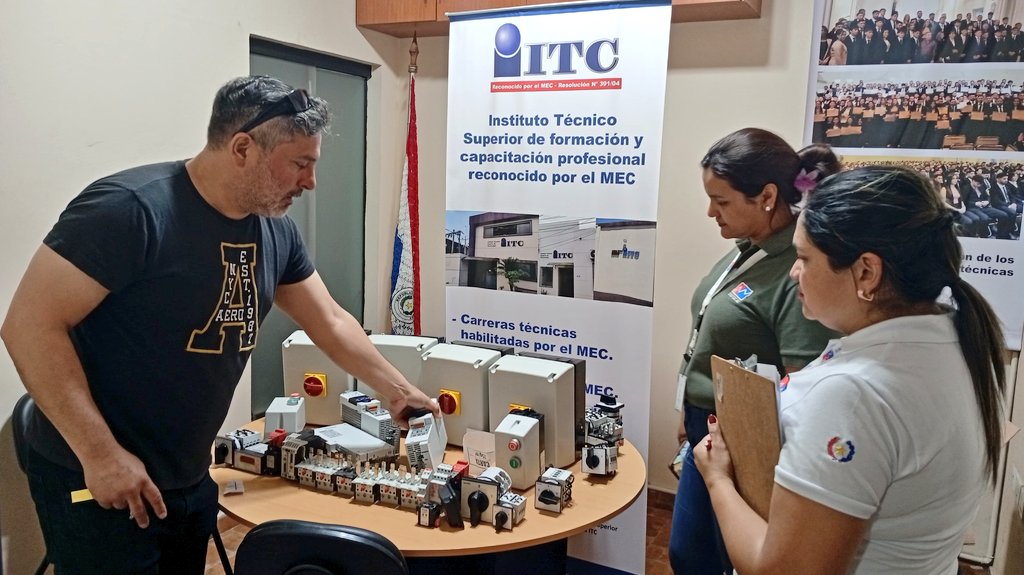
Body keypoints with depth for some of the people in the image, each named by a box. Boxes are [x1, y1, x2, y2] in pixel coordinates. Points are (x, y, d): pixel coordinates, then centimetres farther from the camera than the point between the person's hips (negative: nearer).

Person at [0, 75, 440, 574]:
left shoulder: (276, 230, 0)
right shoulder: (130, 208, -22)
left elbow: (330, 322, 10)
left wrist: (397, 392, 13)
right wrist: (100, 452, -24)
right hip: (95, 481, -7)